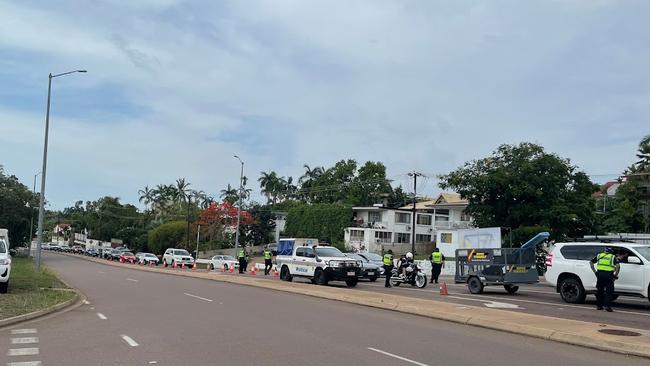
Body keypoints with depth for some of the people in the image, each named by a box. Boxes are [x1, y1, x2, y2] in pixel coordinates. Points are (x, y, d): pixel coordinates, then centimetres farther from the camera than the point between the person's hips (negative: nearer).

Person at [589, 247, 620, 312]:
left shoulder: (599, 255, 19)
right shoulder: (613, 257, 10)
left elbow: (591, 263, 18)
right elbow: (618, 265, -6)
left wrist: (594, 271, 18)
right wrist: (616, 275, 2)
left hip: (600, 274, 3)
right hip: (608, 274, -3)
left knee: (599, 290, 15)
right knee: (609, 291, 3)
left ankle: (599, 305, 19)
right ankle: (607, 305, -9)